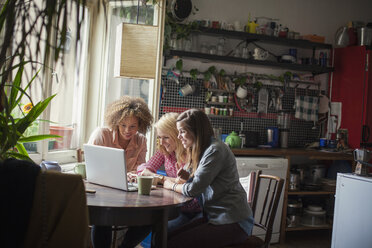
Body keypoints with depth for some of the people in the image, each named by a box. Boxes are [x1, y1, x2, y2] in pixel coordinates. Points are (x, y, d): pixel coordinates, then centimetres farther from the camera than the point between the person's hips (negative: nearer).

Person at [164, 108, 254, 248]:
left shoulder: (215, 150, -17)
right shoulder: (202, 150, 15)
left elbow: (193, 189, -18)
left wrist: (172, 185, -1)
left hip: (233, 223, -9)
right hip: (214, 216, 9)